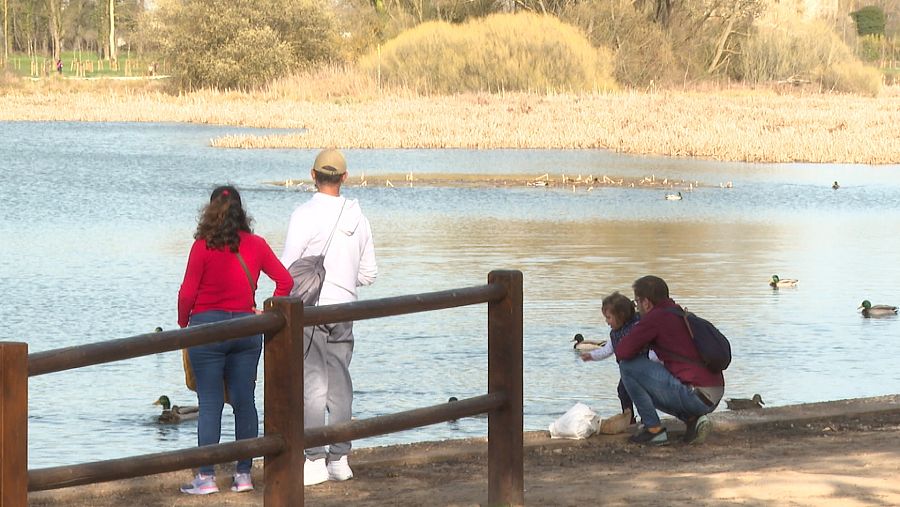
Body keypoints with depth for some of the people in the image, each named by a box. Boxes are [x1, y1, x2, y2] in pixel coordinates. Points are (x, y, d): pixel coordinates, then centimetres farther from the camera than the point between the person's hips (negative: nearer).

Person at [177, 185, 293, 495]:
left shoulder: (203, 246, -9)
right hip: (246, 328, 4)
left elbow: (187, 292, -8)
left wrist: (183, 322, 8)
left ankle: (206, 477, -2)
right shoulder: (256, 245, 3)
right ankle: (243, 474, 11)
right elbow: (285, 281, 2)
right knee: (245, 402, 8)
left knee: (210, 404, -1)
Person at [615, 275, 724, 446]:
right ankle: (692, 419, 9)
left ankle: (654, 429, 0)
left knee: (628, 366, -3)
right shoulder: (681, 315, 19)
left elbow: (622, 352, -10)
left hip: (695, 396, -9)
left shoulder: (656, 317, -8)